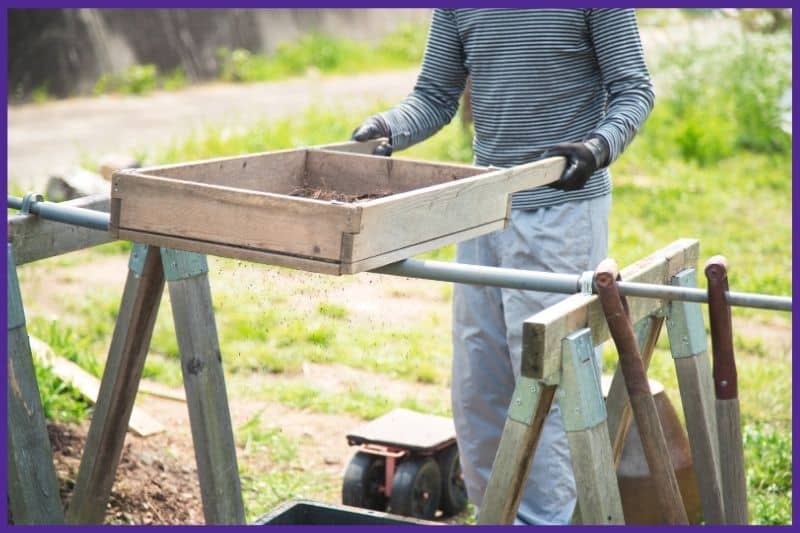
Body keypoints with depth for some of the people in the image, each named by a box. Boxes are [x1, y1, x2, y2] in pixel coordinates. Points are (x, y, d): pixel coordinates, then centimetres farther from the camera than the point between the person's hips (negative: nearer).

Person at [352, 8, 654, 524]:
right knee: (475, 387, 9)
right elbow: (435, 95, 12)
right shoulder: (457, 9, 8)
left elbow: (633, 88, -6)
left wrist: (600, 145, -26)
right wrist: (387, 128, -9)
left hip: (563, 209, -6)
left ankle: (546, 521, 2)